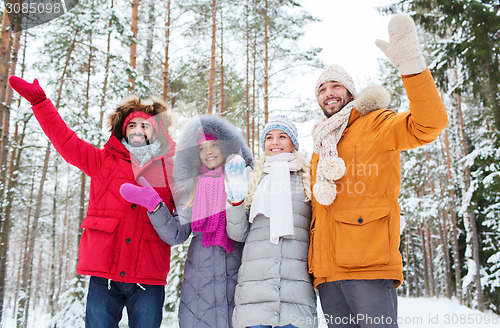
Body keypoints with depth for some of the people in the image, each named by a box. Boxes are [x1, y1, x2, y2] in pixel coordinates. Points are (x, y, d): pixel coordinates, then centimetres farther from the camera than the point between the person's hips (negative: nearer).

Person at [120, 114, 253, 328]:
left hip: (238, 276, -1)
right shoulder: (192, 188, 12)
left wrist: (238, 201, -17)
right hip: (199, 277, 2)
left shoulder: (246, 181, 6)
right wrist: (153, 203, -10)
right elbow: (176, 235, 1)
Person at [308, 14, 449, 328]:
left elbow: (429, 124, -13)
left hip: (370, 264, -6)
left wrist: (410, 64, -24)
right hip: (327, 271, 7)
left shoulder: (375, 124, 6)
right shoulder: (319, 149, 26)